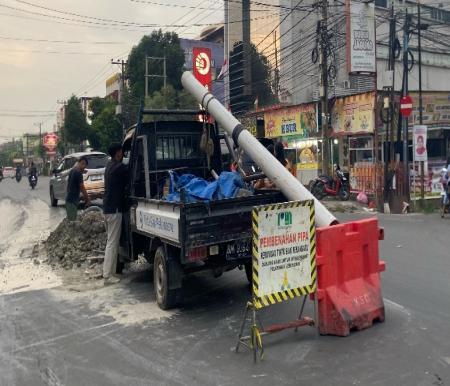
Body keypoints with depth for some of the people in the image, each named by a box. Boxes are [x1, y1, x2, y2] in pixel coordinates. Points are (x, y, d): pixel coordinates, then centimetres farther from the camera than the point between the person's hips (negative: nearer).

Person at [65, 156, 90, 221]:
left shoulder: (72, 170, 12)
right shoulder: (78, 173, -16)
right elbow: (82, 187, -14)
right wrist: (88, 198, -4)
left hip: (69, 198, 9)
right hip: (73, 199, -9)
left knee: (70, 219, 14)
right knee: (72, 220, -6)